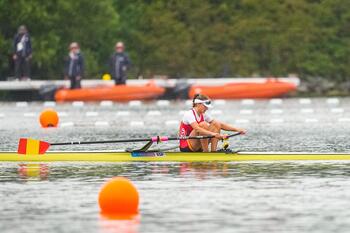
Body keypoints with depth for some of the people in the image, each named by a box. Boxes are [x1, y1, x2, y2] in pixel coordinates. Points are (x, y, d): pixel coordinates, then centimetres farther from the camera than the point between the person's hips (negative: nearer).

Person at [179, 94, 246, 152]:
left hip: (197, 148, 8)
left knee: (217, 124, -3)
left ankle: (213, 151, -13)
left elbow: (221, 125, 6)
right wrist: (214, 134, -46)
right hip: (186, 148, -8)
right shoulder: (189, 114, -15)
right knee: (203, 125, -28)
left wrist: (237, 129, -6)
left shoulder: (203, 115, 9)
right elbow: (197, 129, -33)